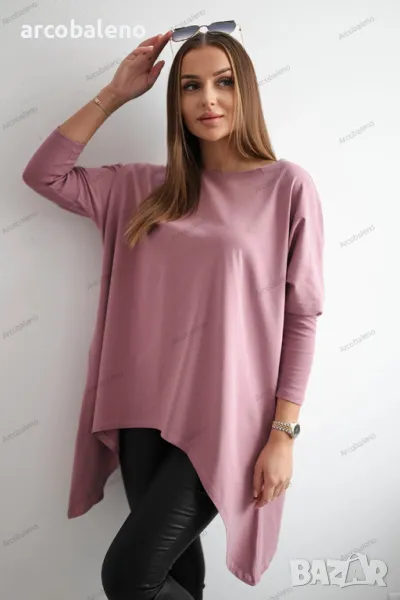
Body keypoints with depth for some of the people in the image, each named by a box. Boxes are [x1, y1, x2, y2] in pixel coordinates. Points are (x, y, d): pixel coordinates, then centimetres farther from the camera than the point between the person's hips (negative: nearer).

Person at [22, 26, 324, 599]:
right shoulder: (148, 187, 8)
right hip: (146, 411, 4)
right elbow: (45, 175, 9)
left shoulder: (288, 185, -5)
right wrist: (113, 95, 5)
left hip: (222, 418, -4)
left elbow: (302, 317, -6)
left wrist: (284, 434, -9)